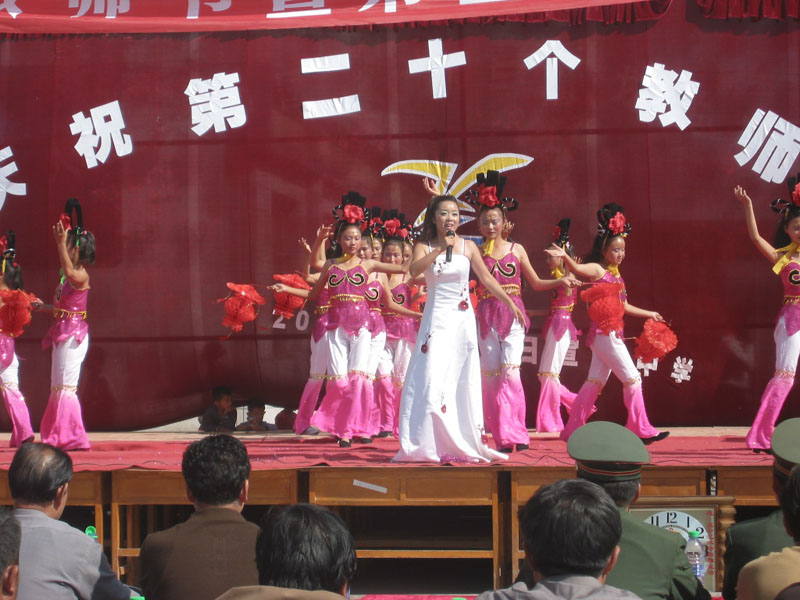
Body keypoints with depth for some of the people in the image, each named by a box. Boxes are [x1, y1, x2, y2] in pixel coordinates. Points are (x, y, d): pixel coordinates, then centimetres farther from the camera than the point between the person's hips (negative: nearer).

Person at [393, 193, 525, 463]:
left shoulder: (468, 247, 5)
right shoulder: (425, 246, 1)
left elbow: (486, 278, 11)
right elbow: (414, 270, -18)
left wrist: (511, 303, 9)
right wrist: (440, 248, -22)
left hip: (462, 320, 2)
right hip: (436, 319, -2)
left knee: (464, 381, 3)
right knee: (431, 380, -10)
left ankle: (464, 444, 9)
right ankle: (429, 445, -7)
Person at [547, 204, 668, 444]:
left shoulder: (616, 275, 16)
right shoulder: (597, 269, -9)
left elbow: (624, 306, 25)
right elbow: (578, 268, -30)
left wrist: (649, 314, 32)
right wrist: (565, 256, -49)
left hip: (611, 333, 9)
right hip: (604, 332, -9)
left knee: (595, 381, 10)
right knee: (632, 378, -6)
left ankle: (573, 429, 14)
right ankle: (641, 430, -2)